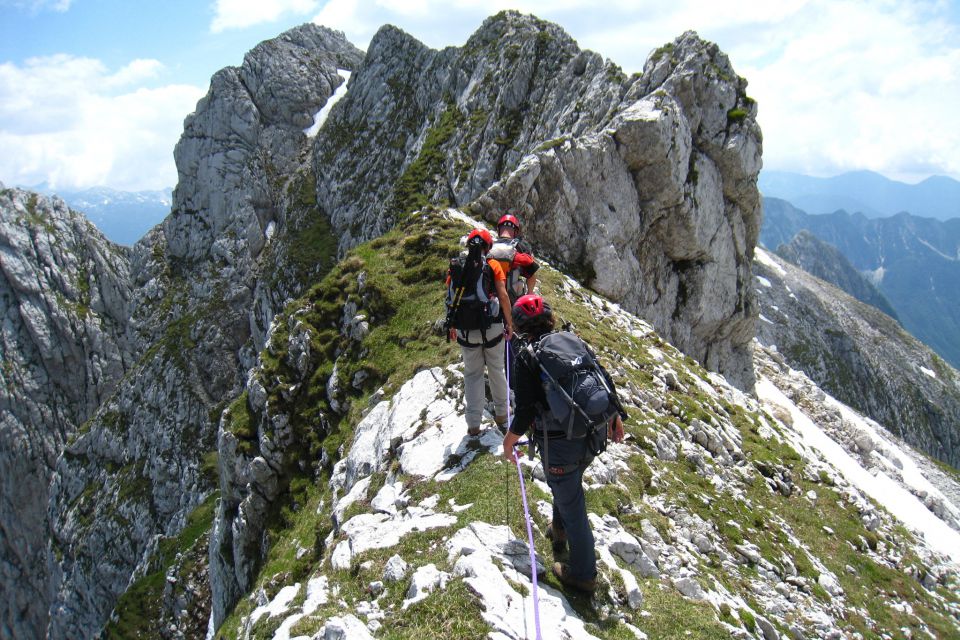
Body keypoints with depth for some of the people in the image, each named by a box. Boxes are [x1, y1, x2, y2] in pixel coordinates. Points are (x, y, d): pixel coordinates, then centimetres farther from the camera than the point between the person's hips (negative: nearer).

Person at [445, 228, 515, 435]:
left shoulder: (455, 266, 4)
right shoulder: (492, 265, -3)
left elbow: (450, 298, 5)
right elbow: (503, 295, -8)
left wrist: (452, 325, 15)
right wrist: (509, 323, 2)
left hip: (465, 330, 2)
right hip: (492, 327, -1)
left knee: (472, 374, 11)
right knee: (496, 371, 16)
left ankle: (473, 424, 10)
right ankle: (501, 414, 29)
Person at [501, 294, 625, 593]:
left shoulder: (526, 358, -12)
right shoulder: (574, 341, 3)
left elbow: (526, 409, -15)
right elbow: (604, 379, 7)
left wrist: (510, 439, 2)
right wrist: (615, 416, 21)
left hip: (559, 445, -6)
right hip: (593, 436, 6)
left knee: (572, 506, 8)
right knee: (569, 484, 33)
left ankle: (583, 574, 23)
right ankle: (560, 530, 53)